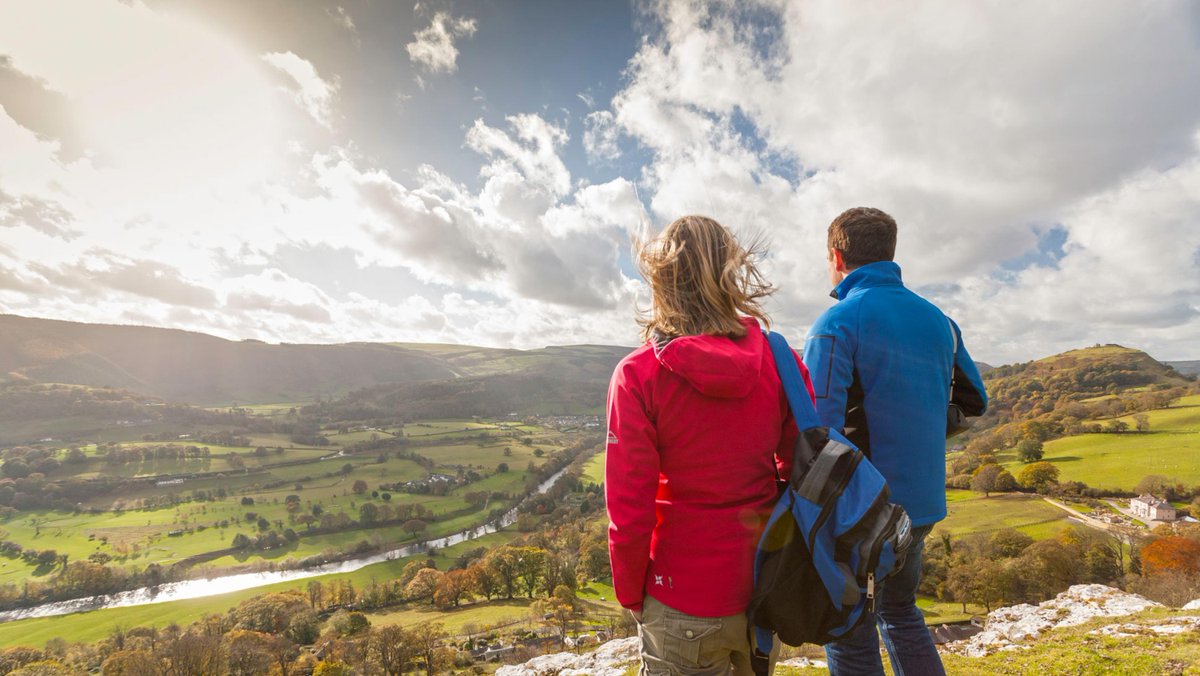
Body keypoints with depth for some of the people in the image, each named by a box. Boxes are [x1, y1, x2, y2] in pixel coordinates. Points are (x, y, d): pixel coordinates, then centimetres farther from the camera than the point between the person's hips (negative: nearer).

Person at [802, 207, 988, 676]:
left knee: (851, 636, 12)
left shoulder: (836, 324, -18)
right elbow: (973, 403, 15)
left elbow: (819, 426, -25)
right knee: (900, 612, 28)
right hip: (922, 503, 7)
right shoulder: (937, 320, 5)